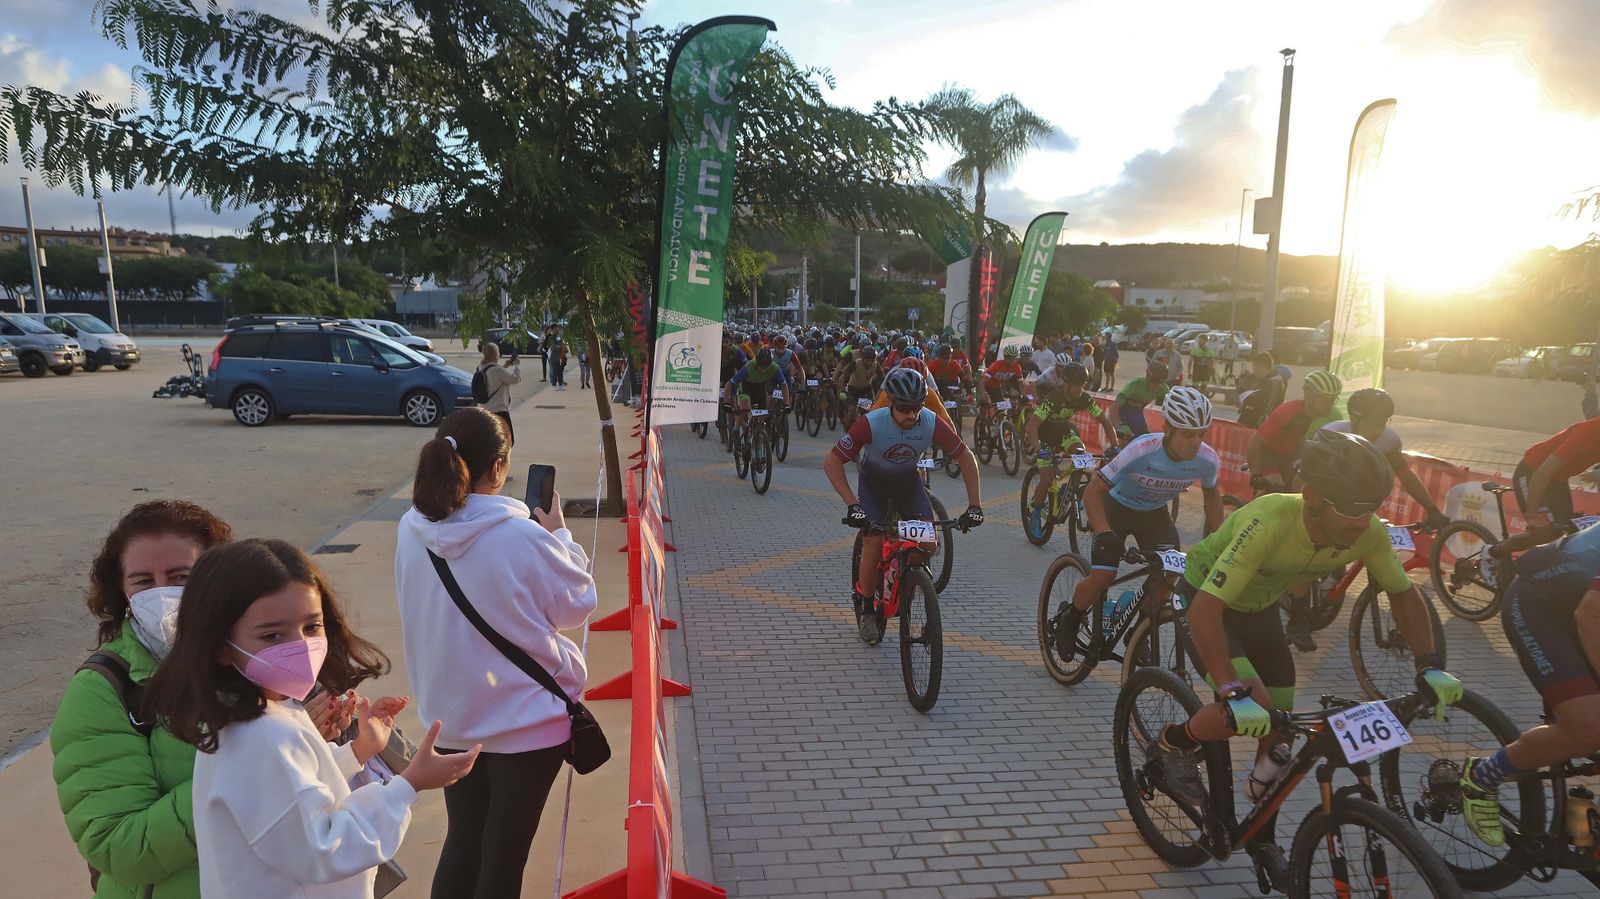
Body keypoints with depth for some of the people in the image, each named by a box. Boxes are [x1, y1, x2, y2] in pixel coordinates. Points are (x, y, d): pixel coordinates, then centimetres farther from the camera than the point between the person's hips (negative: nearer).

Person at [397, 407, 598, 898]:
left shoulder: (412, 531, -10)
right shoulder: (523, 536, -26)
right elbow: (577, 604, -11)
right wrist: (559, 534, 2)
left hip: (449, 715, 5)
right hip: (527, 719, -5)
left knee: (462, 841, 23)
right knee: (504, 855, 12)